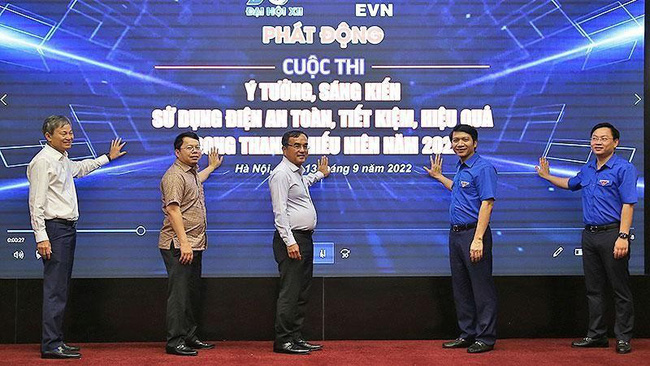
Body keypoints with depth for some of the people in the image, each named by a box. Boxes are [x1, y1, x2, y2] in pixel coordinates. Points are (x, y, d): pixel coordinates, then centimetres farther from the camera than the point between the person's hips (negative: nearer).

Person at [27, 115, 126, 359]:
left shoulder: (63, 160, 18)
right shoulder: (43, 161, -11)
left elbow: (80, 168, 42)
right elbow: (36, 203, -16)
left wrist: (108, 157, 51)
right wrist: (41, 237, -22)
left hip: (68, 228, 10)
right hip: (54, 229, -10)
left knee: (62, 289, 11)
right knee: (55, 289, -12)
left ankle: (56, 341, 15)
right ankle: (50, 346, -11)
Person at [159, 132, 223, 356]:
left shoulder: (192, 172, 18)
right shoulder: (174, 176, -13)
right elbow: (173, 210, -21)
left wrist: (212, 167, 59)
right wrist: (184, 243, -25)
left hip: (194, 245, 10)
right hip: (178, 245, -10)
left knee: (193, 294, 13)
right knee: (179, 294, -10)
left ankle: (189, 337, 20)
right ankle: (174, 342, -8)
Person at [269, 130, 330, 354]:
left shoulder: (298, 173, 18)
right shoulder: (281, 173, -11)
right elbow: (280, 211, -18)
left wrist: (320, 174, 58)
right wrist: (290, 242, -23)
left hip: (304, 238, 10)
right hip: (291, 239, -10)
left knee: (302, 293, 11)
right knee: (290, 293, -11)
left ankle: (296, 337, 15)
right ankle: (283, 340, -9)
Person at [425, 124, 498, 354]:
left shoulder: (483, 169, -12)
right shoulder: (460, 169, 15)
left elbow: (486, 204, -19)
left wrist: (478, 239, -26)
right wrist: (439, 177, 40)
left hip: (473, 233, -9)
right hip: (456, 233, 9)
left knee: (482, 289, -2)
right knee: (461, 289, 13)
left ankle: (486, 338, 3)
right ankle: (467, 334, 22)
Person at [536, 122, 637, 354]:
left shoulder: (624, 169, -8)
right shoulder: (587, 170, 14)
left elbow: (628, 204, -15)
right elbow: (571, 184, 37)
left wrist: (623, 237, -21)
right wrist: (547, 176, 42)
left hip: (612, 233, -7)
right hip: (589, 235, 7)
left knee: (620, 289, -1)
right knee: (594, 289, 11)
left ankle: (623, 338, 4)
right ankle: (596, 335, 18)